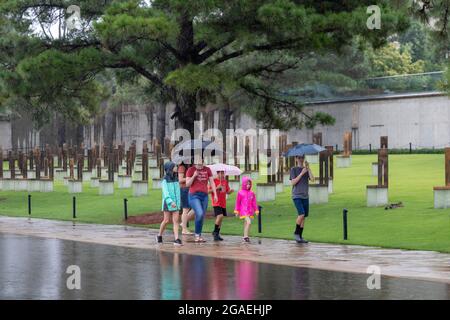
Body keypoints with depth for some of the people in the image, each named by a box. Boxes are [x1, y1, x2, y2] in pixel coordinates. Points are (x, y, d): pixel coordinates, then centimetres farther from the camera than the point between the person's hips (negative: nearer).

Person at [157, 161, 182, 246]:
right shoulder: (165, 179, -7)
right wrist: (170, 202, -26)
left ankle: (177, 239, -10)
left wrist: (179, 202, 16)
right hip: (168, 203, -4)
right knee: (166, 221, 1)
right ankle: (159, 235, 23)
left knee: (176, 220, -5)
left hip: (176, 203, 4)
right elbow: (165, 192, -15)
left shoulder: (176, 179, 9)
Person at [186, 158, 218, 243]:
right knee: (200, 214, -22)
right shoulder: (191, 170, -1)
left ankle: (199, 236, 16)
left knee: (202, 217, 5)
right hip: (194, 195, -4)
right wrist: (194, 176, -16)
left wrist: (215, 194, 2)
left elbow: (212, 182, 10)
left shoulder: (207, 170, 8)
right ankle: (197, 235, -7)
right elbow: (187, 184, -2)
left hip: (204, 196, 4)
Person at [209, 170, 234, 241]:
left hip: (223, 203, 6)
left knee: (220, 218, 9)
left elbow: (227, 192, 18)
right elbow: (209, 191, -10)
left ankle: (217, 234, 19)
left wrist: (230, 191, -4)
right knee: (220, 216, -20)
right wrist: (217, 188, -21)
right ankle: (215, 232, -4)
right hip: (216, 203, -6)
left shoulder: (225, 182, 12)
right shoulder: (214, 181, -7)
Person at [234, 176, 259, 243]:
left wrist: (256, 211, 9)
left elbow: (254, 203, 11)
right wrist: (236, 211, 4)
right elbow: (238, 203, 3)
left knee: (246, 224, 13)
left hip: (250, 211, 4)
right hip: (243, 211, -4)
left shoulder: (252, 193, 7)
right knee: (248, 222, -21)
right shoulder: (240, 193, -2)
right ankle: (246, 236, -17)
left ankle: (245, 237, 21)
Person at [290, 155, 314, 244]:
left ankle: (300, 237, 8)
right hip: (297, 196, -5)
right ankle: (296, 233, -1)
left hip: (305, 196, 5)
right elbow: (293, 182, -9)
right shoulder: (293, 169, 1)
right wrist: (302, 173, -14)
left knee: (304, 217, 2)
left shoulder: (306, 169, 12)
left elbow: (312, 179, -4)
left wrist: (308, 167, -10)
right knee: (301, 214, -19)